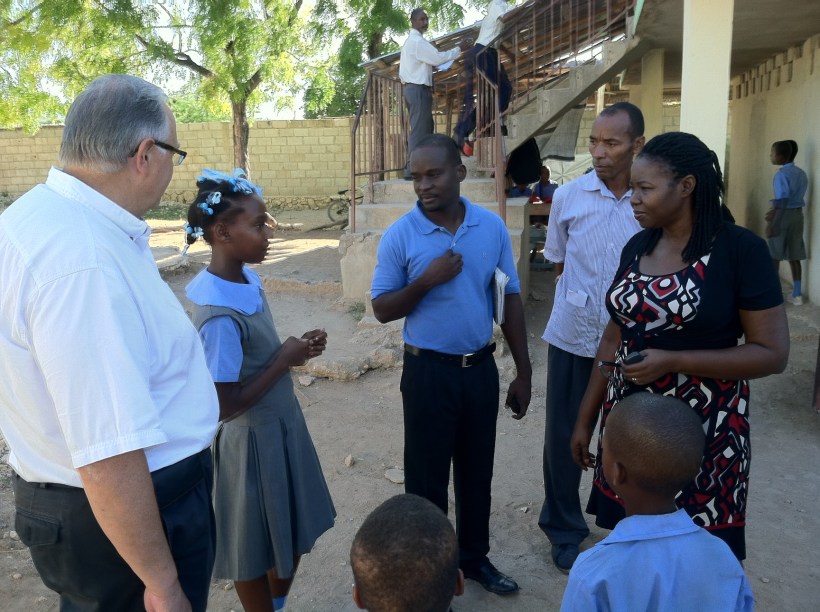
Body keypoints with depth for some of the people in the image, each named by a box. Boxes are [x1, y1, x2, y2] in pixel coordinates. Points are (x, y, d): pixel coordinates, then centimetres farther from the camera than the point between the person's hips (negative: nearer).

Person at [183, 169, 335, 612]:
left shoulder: (247, 280, -2)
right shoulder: (219, 313, -29)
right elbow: (226, 406, -25)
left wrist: (295, 349, -6)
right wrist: (286, 360, -18)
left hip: (281, 427, 9)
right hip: (254, 440, -9)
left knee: (294, 535, 25)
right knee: (257, 549, 16)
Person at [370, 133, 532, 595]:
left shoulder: (493, 226, -3)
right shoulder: (400, 235, -11)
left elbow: (511, 298, 3)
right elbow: (382, 309, -7)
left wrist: (523, 372, 3)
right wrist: (426, 281, -24)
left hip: (481, 366, 3)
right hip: (428, 370, -3)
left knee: (477, 472, 18)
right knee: (428, 477, 10)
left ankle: (475, 557, 40)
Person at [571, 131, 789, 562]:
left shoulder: (740, 249, -11)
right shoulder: (637, 246, 5)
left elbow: (772, 353, -12)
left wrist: (672, 361, -21)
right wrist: (585, 417, 13)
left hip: (702, 429, -5)